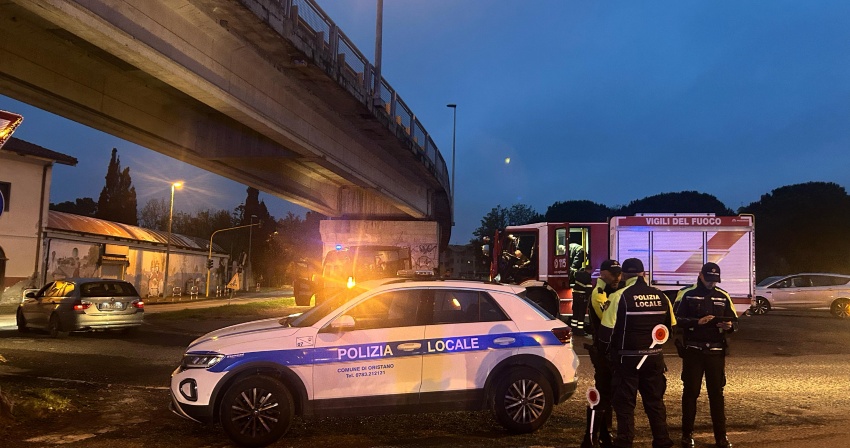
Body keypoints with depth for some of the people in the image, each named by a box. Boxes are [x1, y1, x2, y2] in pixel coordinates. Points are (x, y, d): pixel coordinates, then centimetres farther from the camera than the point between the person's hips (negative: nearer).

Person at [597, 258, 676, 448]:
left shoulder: (620, 296, -13)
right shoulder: (661, 296, 4)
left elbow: (607, 329, -13)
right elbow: (670, 327, 13)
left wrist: (602, 351, 4)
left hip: (627, 358, -4)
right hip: (654, 357, 5)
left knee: (624, 403, 5)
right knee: (655, 400, 16)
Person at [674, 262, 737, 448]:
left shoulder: (723, 296, 9)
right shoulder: (687, 295, -2)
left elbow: (734, 320, 11)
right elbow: (677, 320, -7)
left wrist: (729, 325, -11)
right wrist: (698, 322, -20)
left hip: (716, 351, 3)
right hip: (693, 351, -2)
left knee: (717, 393, 5)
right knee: (690, 392, 4)